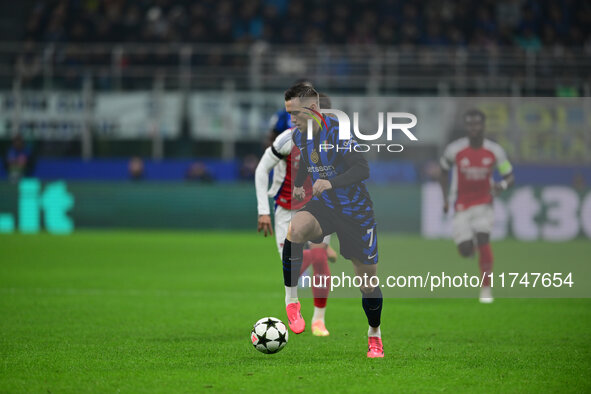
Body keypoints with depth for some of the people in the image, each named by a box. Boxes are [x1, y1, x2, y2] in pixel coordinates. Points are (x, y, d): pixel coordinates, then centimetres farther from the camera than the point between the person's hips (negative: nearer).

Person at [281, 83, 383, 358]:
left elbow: (363, 169, -27)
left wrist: (331, 182, -41)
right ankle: (291, 301, -21)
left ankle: (374, 335, 30)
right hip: (323, 204, 4)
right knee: (295, 229, -32)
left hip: (355, 209, -4)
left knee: (368, 280, 4)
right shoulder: (298, 135, 0)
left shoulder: (337, 132, -21)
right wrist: (298, 184, 3)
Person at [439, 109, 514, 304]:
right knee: (466, 251, -8)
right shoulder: (454, 150, -8)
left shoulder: (495, 151, -6)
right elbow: (444, 172, 10)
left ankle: (486, 288, -12)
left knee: (483, 239, -21)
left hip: (484, 203, 0)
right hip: (462, 207, 0)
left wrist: (503, 185, -21)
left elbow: (510, 177, 2)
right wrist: (446, 197, 2)